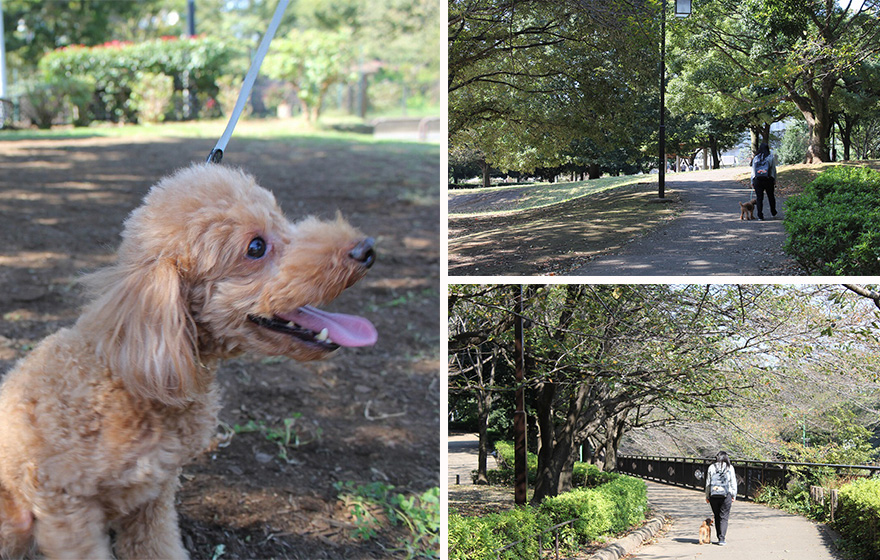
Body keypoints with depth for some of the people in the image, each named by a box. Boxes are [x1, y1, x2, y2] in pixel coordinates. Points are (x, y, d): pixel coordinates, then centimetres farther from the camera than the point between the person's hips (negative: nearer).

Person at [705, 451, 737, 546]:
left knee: (717, 517, 13)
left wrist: (707, 497, 11)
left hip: (713, 495, 2)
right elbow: (733, 483, 1)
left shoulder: (711, 467, 2)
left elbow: (708, 483, 4)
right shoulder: (729, 467, 0)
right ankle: (722, 539, -7)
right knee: (724, 517, 1)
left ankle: (720, 537, 17)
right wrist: (734, 496, 8)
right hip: (726, 495, -2)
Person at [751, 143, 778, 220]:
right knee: (771, 196, 16)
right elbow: (774, 169, 2)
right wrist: (775, 181, 7)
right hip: (768, 179, -1)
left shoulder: (756, 158, 7)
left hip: (757, 180, 1)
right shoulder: (771, 157, 3)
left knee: (759, 198, 3)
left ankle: (760, 215, -3)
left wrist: (752, 182, 12)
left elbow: (753, 171, 7)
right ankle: (773, 212, 30)